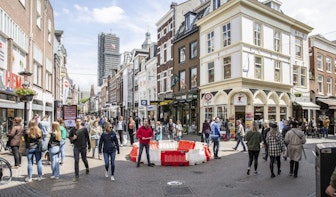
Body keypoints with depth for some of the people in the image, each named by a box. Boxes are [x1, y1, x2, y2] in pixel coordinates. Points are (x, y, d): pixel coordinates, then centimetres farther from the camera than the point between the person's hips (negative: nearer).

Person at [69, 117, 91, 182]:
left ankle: (87, 168, 46)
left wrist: (89, 146, 2)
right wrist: (72, 138, -12)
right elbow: (69, 136, 11)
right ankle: (76, 176, 7)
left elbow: (88, 138, 0)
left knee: (84, 159, 14)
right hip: (76, 147, 1)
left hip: (83, 146, -1)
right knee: (76, 161, -3)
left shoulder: (84, 129, -6)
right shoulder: (73, 129, -3)